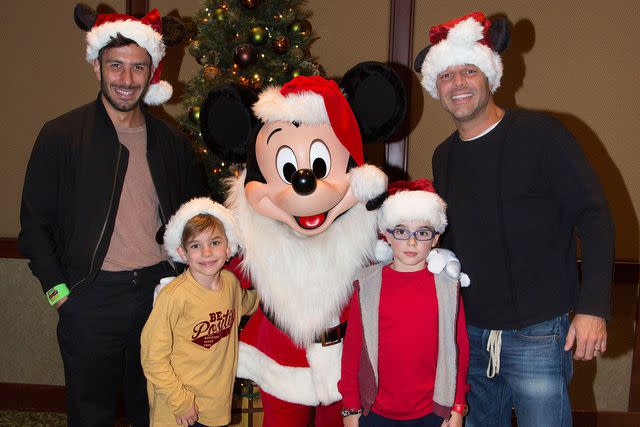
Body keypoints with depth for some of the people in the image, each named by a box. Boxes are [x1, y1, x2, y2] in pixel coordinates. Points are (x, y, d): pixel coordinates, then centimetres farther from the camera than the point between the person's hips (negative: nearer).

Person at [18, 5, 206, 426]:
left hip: (159, 292, 3)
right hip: (91, 298, -3)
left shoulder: (173, 142, 6)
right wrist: (58, 289, -7)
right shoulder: (61, 135, -3)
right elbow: (35, 221, -2)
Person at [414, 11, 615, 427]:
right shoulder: (444, 156, 9)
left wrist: (593, 308, -19)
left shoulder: (540, 134, -9)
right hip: (468, 334, 6)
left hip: (538, 334, -5)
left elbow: (594, 217, -12)